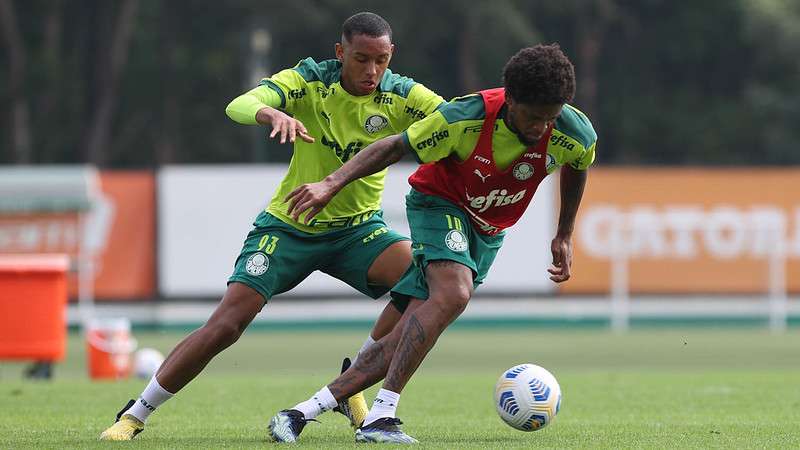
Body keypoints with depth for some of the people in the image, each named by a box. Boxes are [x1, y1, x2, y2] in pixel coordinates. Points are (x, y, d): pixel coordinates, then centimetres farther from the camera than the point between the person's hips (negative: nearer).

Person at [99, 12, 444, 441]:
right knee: (225, 325, -14)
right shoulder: (308, 81, -17)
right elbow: (238, 106, -33)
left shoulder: (402, 96, -13)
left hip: (358, 228, 2)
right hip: (288, 225, -2)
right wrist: (274, 113, -55)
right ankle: (134, 415, 2)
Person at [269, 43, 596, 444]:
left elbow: (577, 167, 6)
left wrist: (564, 237, 13)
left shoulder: (572, 133, -19)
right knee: (453, 293, -34)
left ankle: (302, 413, -1)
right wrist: (332, 184, -30)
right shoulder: (468, 117, -29)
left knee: (408, 339, -5)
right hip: (439, 204, -4)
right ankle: (381, 417, -34)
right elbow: (396, 147, -19)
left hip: (488, 232, 4)